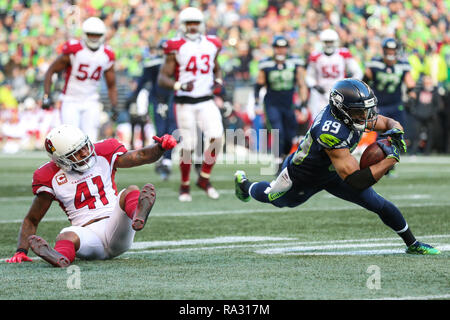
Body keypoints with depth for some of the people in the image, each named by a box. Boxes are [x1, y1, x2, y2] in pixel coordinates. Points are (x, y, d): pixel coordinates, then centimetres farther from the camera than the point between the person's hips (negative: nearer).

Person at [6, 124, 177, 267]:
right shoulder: (51, 177, 5)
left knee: (131, 191, -26)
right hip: (88, 235, -1)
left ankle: (138, 219, -63)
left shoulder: (103, 154, 9)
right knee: (67, 235, -35)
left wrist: (160, 147, -23)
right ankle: (60, 258, -72)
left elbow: (141, 156, -1)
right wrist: (21, 251, -3)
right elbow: (31, 220, 11)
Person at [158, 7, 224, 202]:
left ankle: (204, 179, 5)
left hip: (206, 101, 4)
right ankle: (185, 186, 17)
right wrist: (180, 86, -24)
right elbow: (162, 78, -7)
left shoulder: (211, 45, 8)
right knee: (188, 146, -3)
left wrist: (218, 82, 5)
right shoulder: (176, 47, -6)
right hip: (185, 103, -4)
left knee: (216, 138, -14)